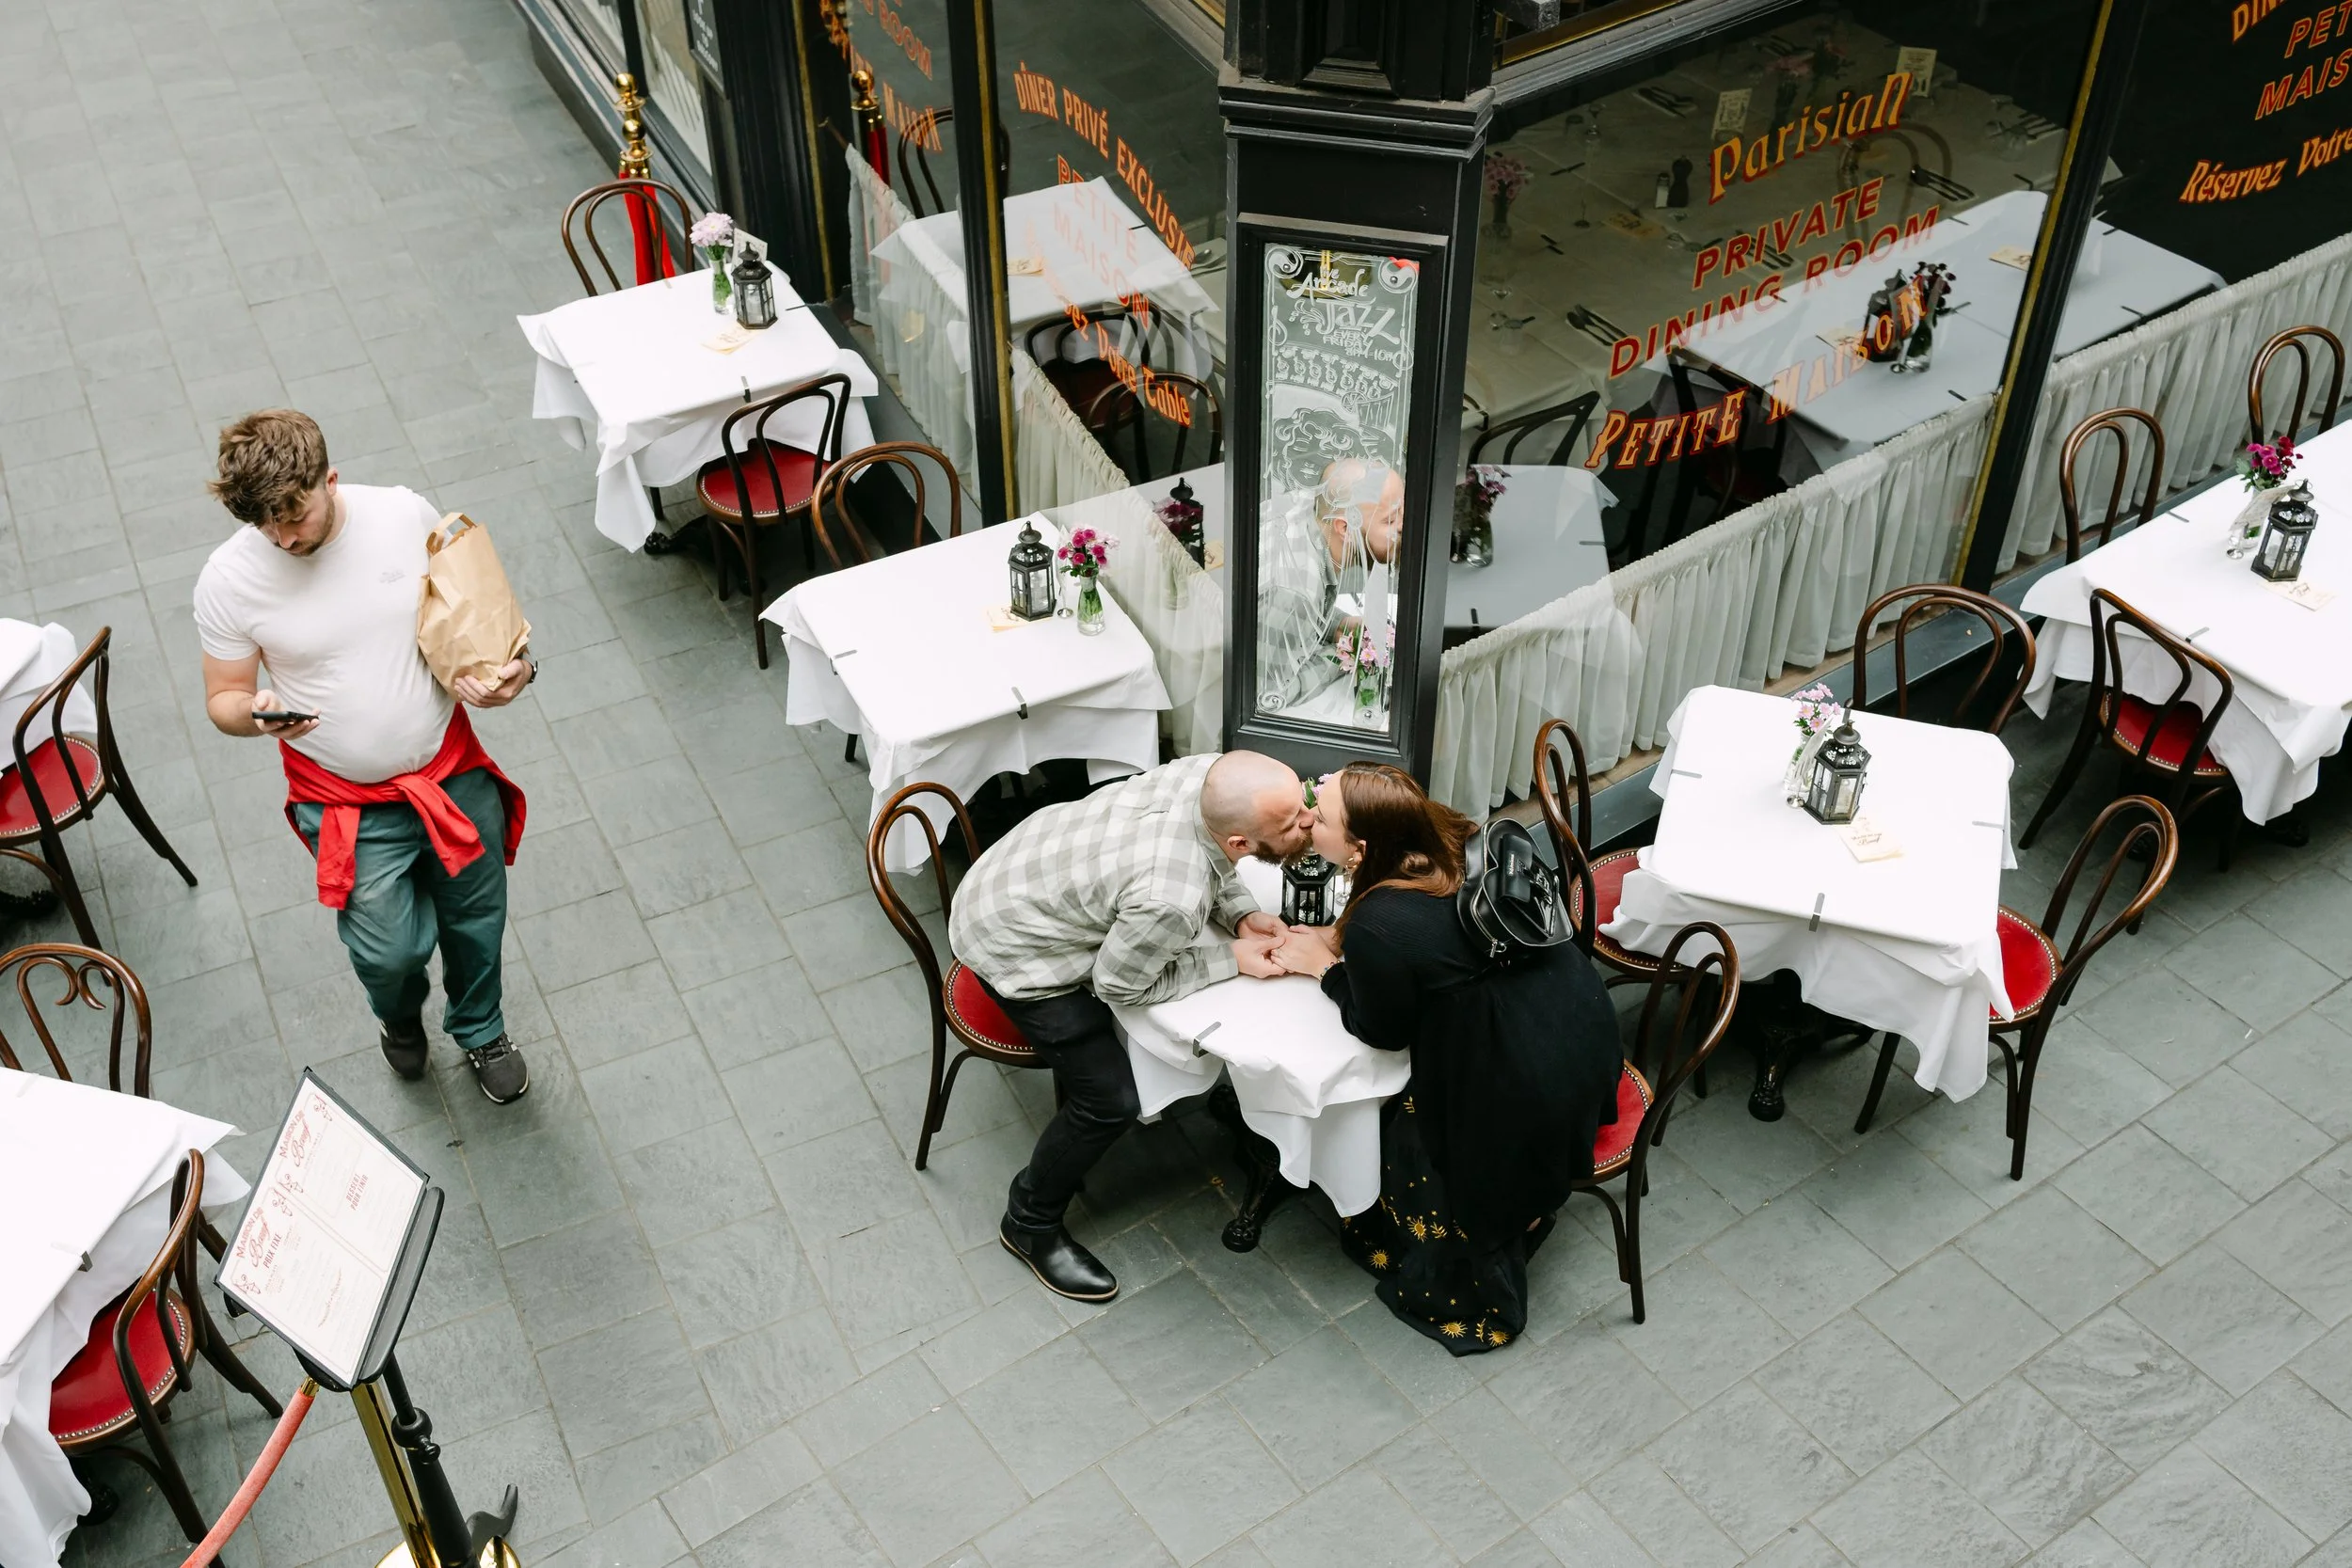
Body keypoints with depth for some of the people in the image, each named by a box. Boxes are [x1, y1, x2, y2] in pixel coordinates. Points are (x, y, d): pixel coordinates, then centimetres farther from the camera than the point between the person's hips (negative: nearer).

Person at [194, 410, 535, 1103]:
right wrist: (256, 713, -30)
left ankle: (480, 1031, 51)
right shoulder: (228, 579, -17)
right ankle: (401, 1018, 37)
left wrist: (514, 667, -19)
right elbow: (222, 700, -5)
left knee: (476, 918, 18)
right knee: (392, 950, -3)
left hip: (453, 768, 2)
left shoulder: (405, 515, -14)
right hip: (349, 801, -2)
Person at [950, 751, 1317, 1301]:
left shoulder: (1214, 775, -20)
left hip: (1024, 873, 8)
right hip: (1010, 946, -8)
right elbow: (1119, 985, -19)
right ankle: (1031, 1225, 18)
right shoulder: (1171, 900, -40)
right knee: (1110, 1101, -5)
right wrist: (1232, 958, -15)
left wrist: (1242, 915, -12)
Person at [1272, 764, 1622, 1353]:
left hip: (1532, 1084, -8)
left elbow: (1382, 1030, -10)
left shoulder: (1379, 928, -29)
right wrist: (1339, 939, 5)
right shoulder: (1452, 844, -6)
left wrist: (1323, 967, 3)